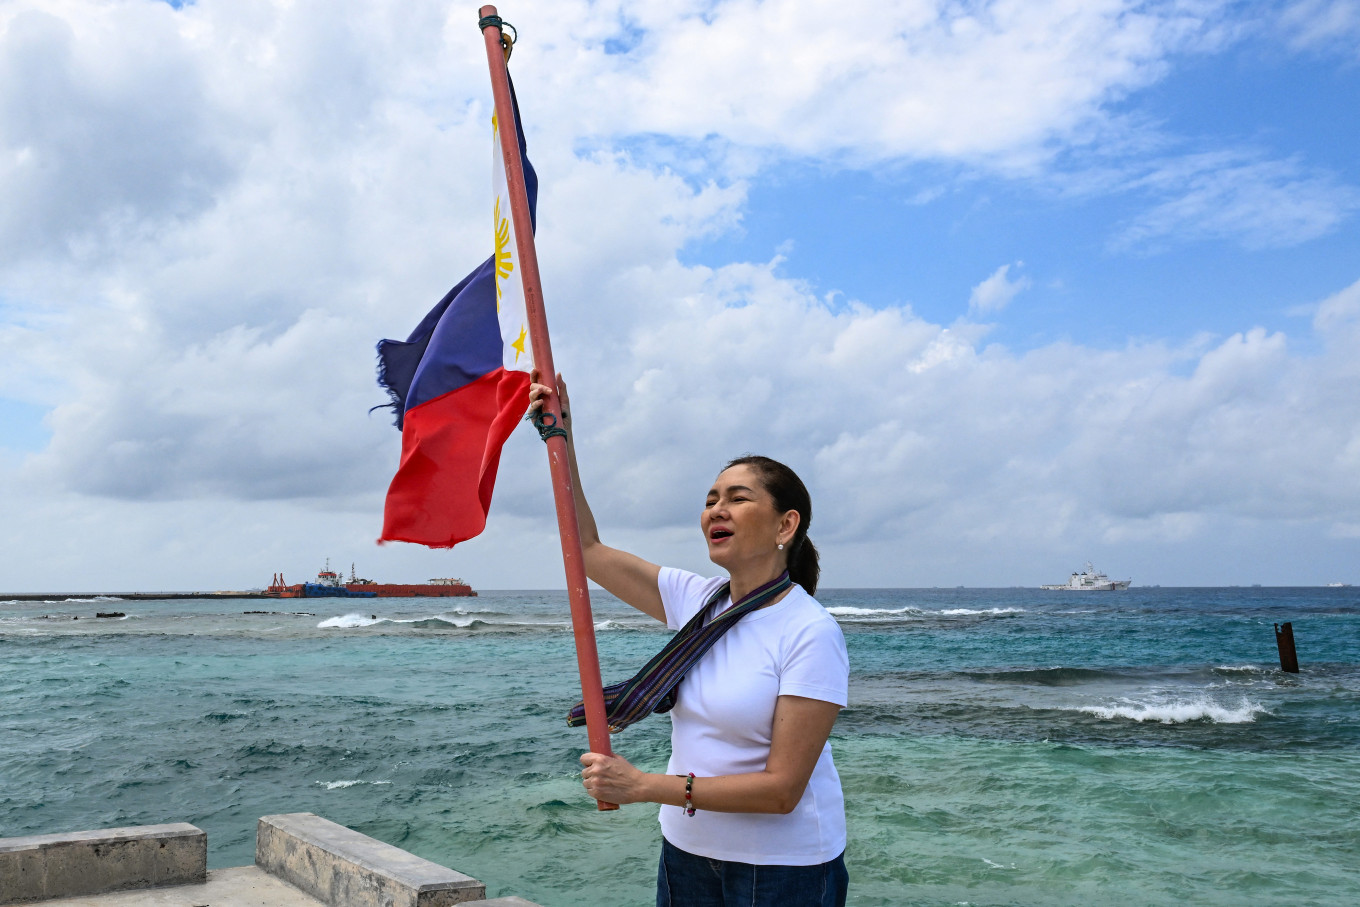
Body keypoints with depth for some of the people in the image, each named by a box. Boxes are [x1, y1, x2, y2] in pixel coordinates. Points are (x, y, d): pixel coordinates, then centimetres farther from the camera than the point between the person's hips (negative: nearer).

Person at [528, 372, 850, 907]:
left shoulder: (811, 633, -20)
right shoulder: (695, 601, -1)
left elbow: (782, 789, -22)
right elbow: (588, 548, 6)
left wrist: (644, 786, -25)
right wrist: (562, 437, -1)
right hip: (687, 852, 6)